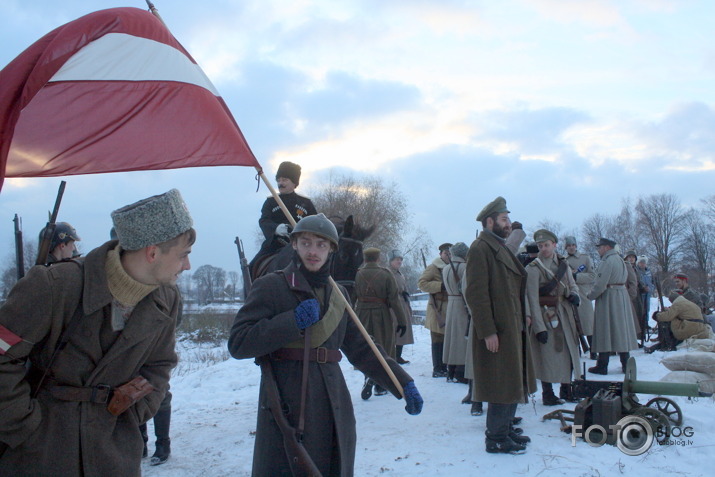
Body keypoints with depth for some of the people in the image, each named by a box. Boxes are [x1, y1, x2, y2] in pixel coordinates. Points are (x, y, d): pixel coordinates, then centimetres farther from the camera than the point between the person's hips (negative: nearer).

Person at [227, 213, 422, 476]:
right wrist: (294, 321, -19)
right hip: (286, 412, -5)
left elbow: (361, 349, 15)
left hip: (333, 412, 6)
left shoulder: (338, 294, 14)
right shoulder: (271, 286, -4)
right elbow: (238, 343, -12)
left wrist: (404, 384, 8)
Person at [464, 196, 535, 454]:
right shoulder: (481, 248, -13)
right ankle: (496, 438, 8)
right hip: (497, 331, -10)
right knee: (503, 384, -3)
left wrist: (523, 317, 14)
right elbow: (476, 293, -20)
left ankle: (507, 427, 28)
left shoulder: (501, 248, 18)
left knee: (513, 382, 15)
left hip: (513, 327, 10)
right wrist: (488, 332, -23)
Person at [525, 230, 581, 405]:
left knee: (569, 352, 11)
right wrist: (539, 327, -19)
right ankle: (547, 394, 11)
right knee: (548, 355, -1)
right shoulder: (534, 268, -12)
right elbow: (533, 299, -15)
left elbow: (573, 285, 18)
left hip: (566, 315, 6)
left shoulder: (563, 263, 7)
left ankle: (566, 390, 25)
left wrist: (575, 295, -8)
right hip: (547, 316, -6)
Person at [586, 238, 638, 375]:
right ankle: (626, 364, 17)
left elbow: (600, 284, -20)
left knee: (605, 331, -3)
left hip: (608, 297, -9)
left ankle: (602, 366, 1)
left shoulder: (607, 261, -15)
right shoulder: (620, 260, 14)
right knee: (621, 328, 13)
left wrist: (591, 295, -5)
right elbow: (625, 279, 16)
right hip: (622, 295, 9)